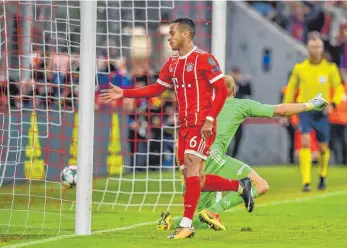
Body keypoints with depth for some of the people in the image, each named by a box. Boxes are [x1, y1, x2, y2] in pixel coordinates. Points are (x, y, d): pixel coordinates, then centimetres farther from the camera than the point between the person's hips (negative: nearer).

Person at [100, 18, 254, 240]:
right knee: (197, 180, 6)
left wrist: (209, 119, -18)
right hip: (185, 126, 8)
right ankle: (240, 186, 25)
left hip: (202, 124, -8)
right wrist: (124, 93, 12)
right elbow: (156, 89, 20)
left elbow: (222, 90, -11)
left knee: (191, 168, -17)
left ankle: (187, 224, -15)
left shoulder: (203, 59, -9)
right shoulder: (172, 64, 14)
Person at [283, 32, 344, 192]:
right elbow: (291, 89, 10)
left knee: (323, 147, 9)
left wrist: (332, 104, -17)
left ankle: (322, 177, 36)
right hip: (305, 111, -1)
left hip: (321, 112, 1)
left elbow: (339, 89, 1)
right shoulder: (299, 68, 1)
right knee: (305, 143, -18)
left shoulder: (330, 68, -2)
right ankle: (306, 182, -21)